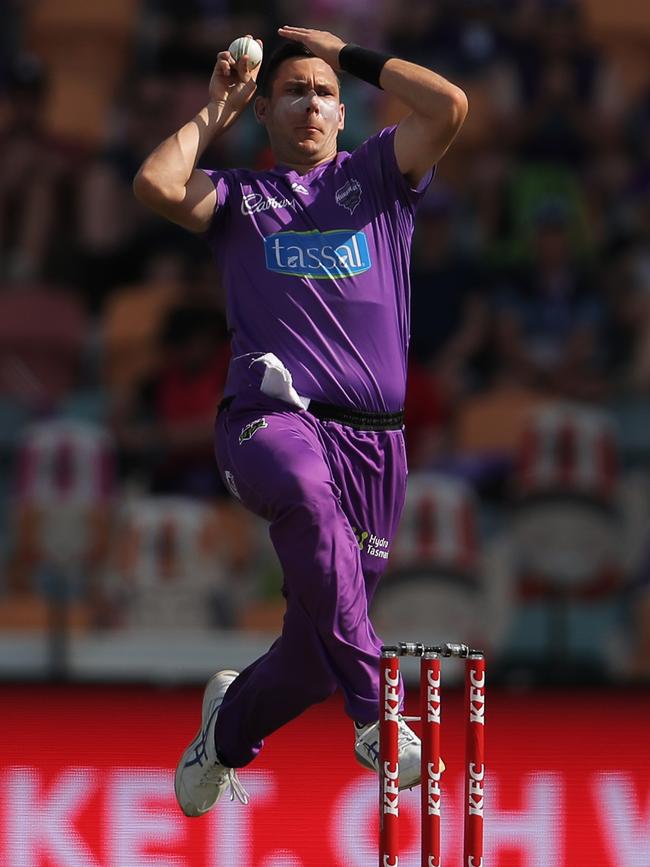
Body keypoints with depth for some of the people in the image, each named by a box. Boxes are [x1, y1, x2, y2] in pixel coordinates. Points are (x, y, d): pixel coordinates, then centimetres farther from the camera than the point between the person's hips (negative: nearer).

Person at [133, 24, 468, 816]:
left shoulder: (375, 175, 19)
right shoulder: (237, 196, 18)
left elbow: (450, 107, 1)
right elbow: (155, 184, -4)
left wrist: (352, 56, 11)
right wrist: (212, 117, 11)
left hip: (372, 438, 2)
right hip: (270, 417, -2)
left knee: (315, 649, 5)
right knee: (306, 490, -41)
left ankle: (227, 728, 39)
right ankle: (372, 708, -44)